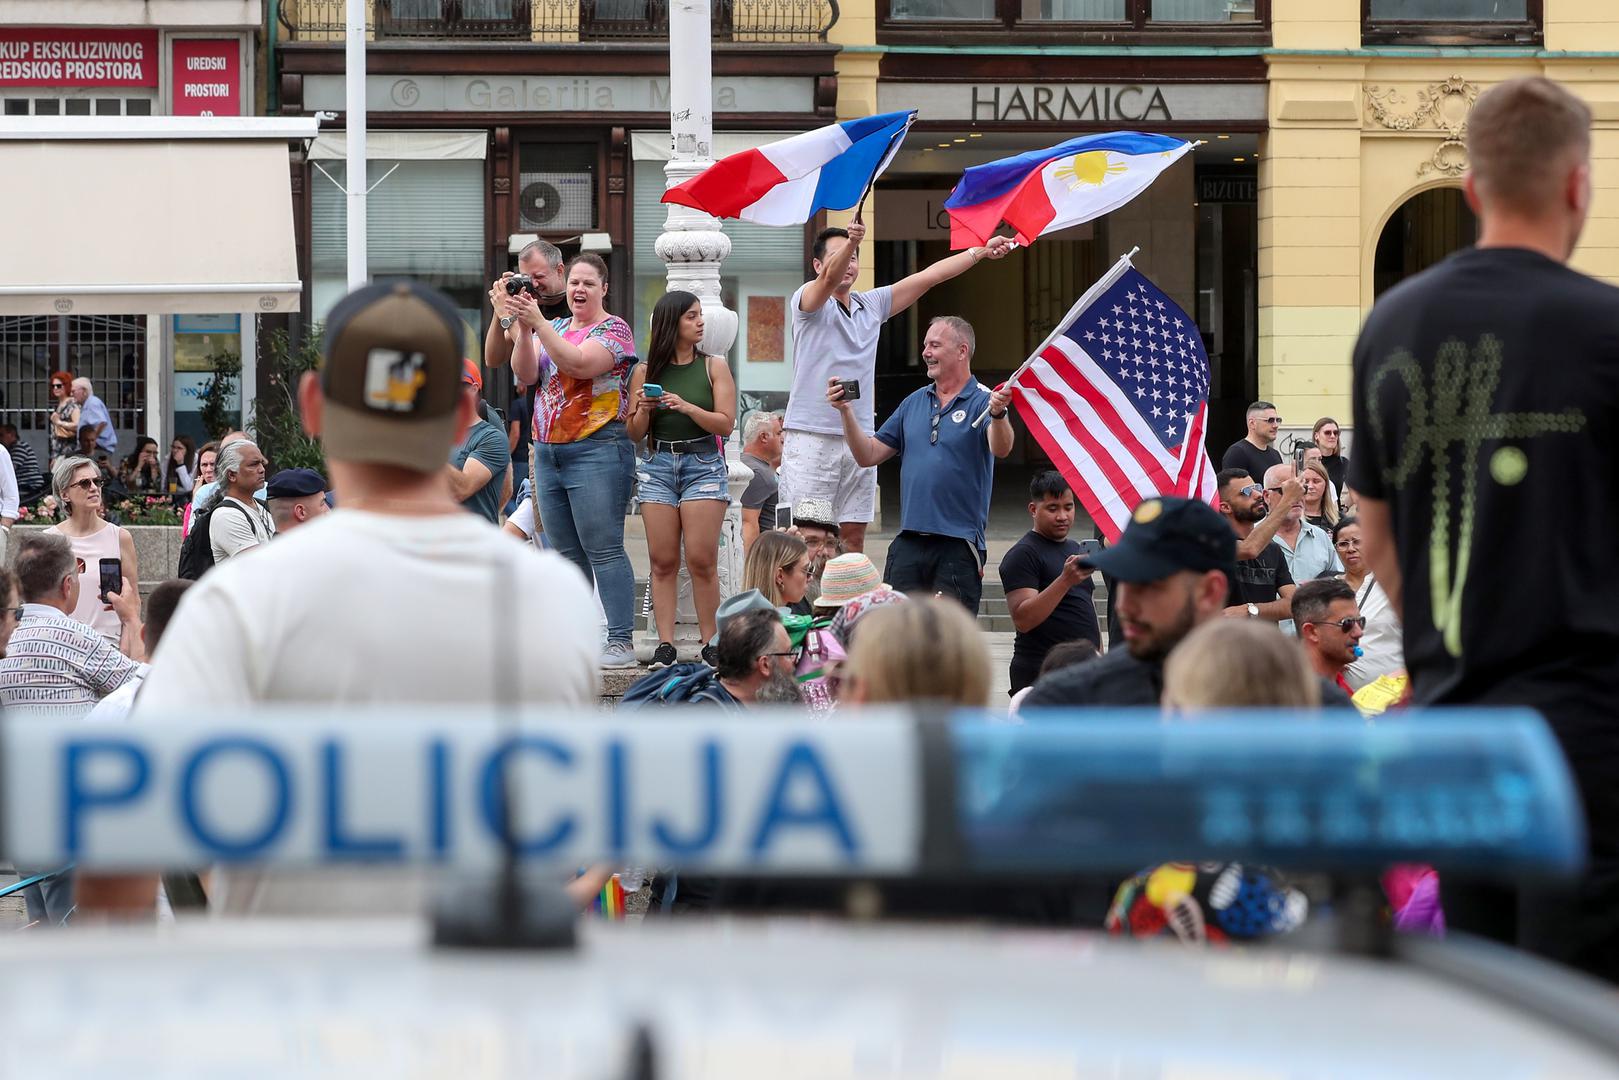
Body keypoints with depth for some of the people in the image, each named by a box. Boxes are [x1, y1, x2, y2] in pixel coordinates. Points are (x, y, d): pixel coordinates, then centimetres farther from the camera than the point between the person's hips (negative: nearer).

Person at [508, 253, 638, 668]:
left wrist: (538, 321, -23)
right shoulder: (555, 328, 16)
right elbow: (525, 372, 3)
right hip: (548, 453, 7)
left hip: (596, 451, -7)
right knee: (567, 554, 8)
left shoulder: (614, 329, -4)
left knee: (603, 550, -10)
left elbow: (579, 364, -20)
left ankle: (621, 642, -10)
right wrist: (525, 328, -13)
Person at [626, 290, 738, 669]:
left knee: (701, 559, -9)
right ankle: (665, 643, -1)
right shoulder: (645, 371, 7)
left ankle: (710, 642, -4)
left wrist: (687, 407, -15)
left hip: (704, 464, -2)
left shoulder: (713, 367, 4)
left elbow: (726, 424, -2)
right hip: (657, 466, 2)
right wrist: (643, 410, -9)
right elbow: (634, 434, 11)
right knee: (662, 561, -1)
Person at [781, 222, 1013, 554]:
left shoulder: (872, 304, 16)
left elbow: (929, 276, 16)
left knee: (854, 533, 5)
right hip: (812, 436, -6)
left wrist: (981, 251, 11)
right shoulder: (808, 301, -2)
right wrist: (849, 241, -44)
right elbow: (829, 278, -24)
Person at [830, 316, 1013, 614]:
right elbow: (868, 456, 15)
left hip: (958, 546, -6)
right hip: (909, 543, 6)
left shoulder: (983, 400, -4)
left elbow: (1000, 449, -23)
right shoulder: (914, 403, 15)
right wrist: (846, 411, 0)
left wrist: (998, 414, -45)